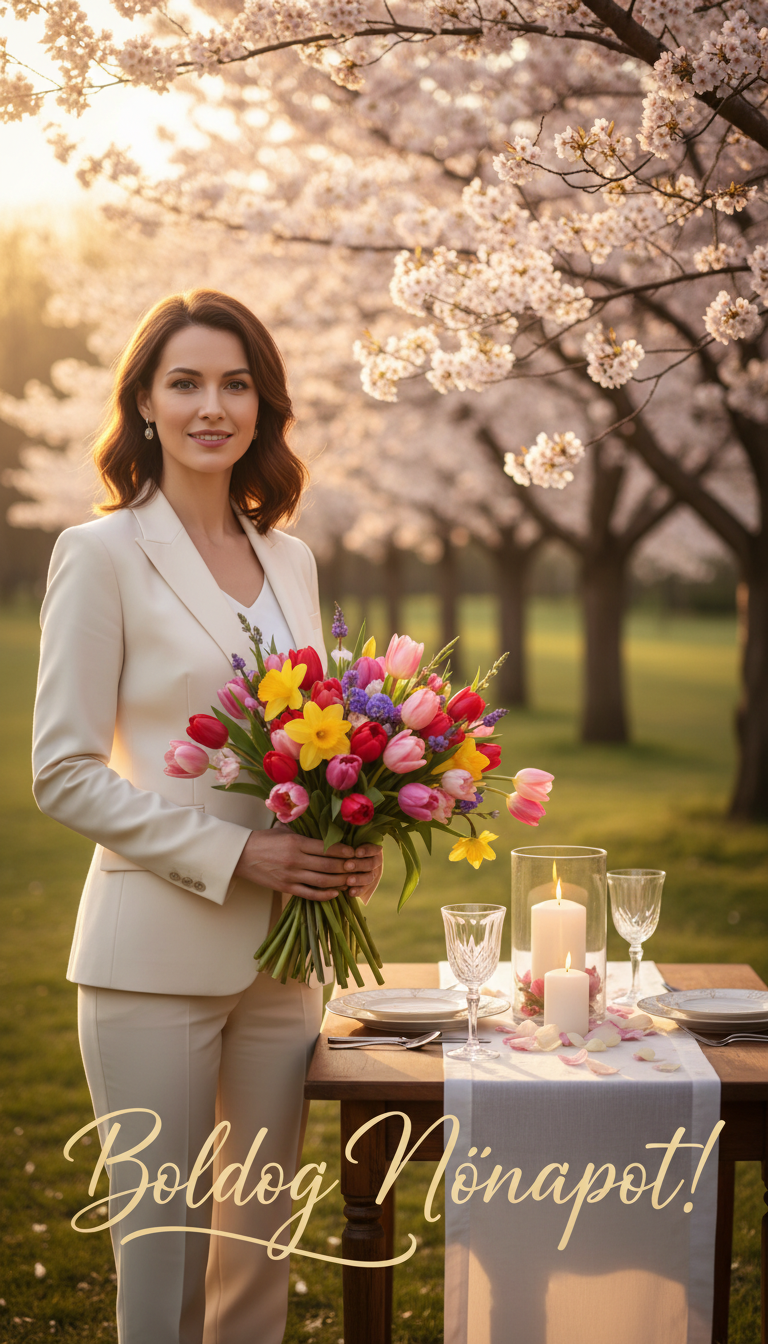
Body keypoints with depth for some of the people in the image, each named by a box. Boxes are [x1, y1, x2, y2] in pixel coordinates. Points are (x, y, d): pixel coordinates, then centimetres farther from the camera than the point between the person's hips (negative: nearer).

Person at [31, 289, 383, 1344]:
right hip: (157, 950, -5)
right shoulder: (102, 553, -5)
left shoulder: (290, 558, 11)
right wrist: (234, 855, -17)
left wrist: (354, 846, -2)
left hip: (283, 949, 5)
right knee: (161, 1242, 3)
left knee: (263, 1238, 14)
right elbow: (64, 774, -9)